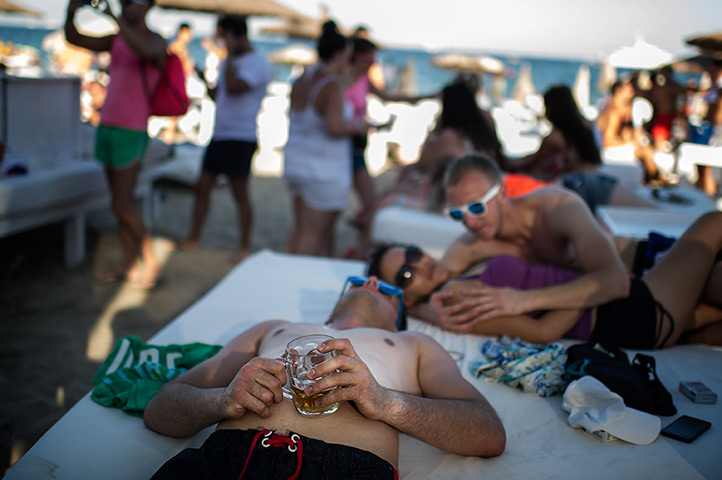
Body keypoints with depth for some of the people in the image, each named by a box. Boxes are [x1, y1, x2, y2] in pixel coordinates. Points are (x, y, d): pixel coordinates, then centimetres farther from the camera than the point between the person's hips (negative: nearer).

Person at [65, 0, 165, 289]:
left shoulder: (156, 41, -7)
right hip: (107, 127, 7)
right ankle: (128, 265, 17)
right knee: (120, 202, 9)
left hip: (131, 133, -7)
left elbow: (145, 50, -31)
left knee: (122, 204, -9)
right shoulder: (116, 40, 14)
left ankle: (151, 262, 5)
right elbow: (73, 38, 11)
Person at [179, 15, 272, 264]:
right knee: (202, 186, 9)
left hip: (241, 138, -8)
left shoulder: (258, 64, -11)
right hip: (218, 135, 8)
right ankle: (193, 239, 20)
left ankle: (244, 248, 8)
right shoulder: (229, 62, 17)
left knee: (240, 194, -2)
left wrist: (230, 54, -17)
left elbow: (233, 87, -26)